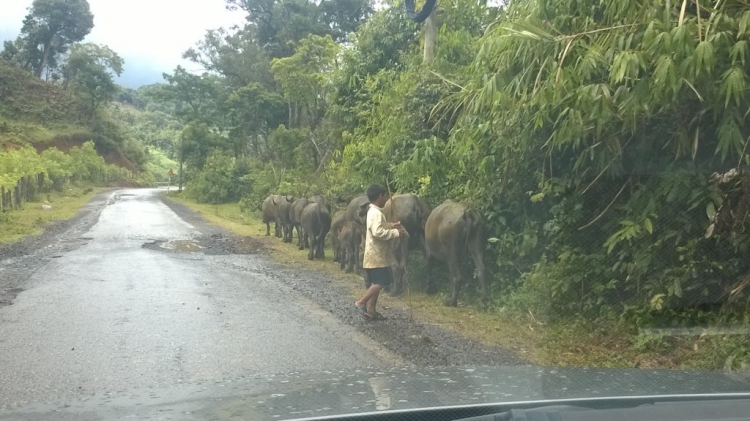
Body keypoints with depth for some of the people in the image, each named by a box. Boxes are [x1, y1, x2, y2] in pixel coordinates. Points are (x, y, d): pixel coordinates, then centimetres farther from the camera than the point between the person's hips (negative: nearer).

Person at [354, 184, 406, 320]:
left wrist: (391, 226, 10)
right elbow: (378, 232, -29)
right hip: (377, 255, -10)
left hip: (376, 254, 10)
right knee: (381, 282, -9)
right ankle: (361, 302, -5)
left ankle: (371, 310, 15)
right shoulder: (376, 213, -18)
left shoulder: (373, 211, 14)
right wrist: (395, 232, -20)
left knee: (376, 283, 12)